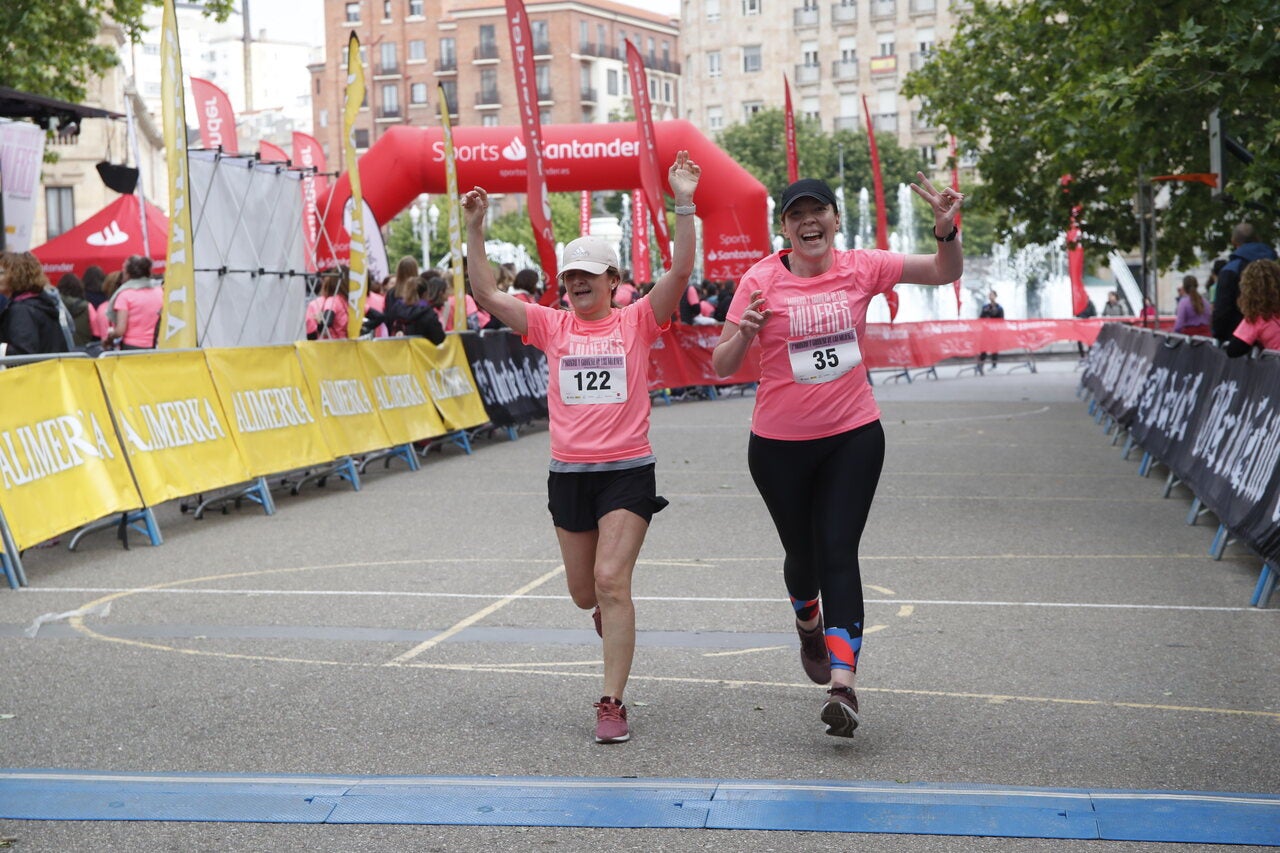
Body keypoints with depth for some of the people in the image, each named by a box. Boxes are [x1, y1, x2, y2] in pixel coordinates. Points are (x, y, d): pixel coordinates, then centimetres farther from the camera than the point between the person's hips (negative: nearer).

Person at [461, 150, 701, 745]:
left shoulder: (637, 321, 1)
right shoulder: (552, 326, 7)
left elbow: (680, 272, -12)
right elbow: (486, 295, 1)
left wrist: (683, 204, -20)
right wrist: (475, 230, -6)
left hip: (628, 471, -4)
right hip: (568, 472, 4)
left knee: (611, 581, -15)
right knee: (584, 593, 12)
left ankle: (612, 705, -9)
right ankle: (611, 615, 50)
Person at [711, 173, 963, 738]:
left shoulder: (861, 268, -3)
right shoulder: (761, 281, -8)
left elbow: (946, 273, 3)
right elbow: (722, 368, -8)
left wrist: (946, 230, -17)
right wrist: (744, 334, -29)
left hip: (854, 436, 0)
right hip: (780, 442, 0)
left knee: (839, 553, -10)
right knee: (802, 553, 14)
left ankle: (843, 686, -16)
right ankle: (809, 625, 49)